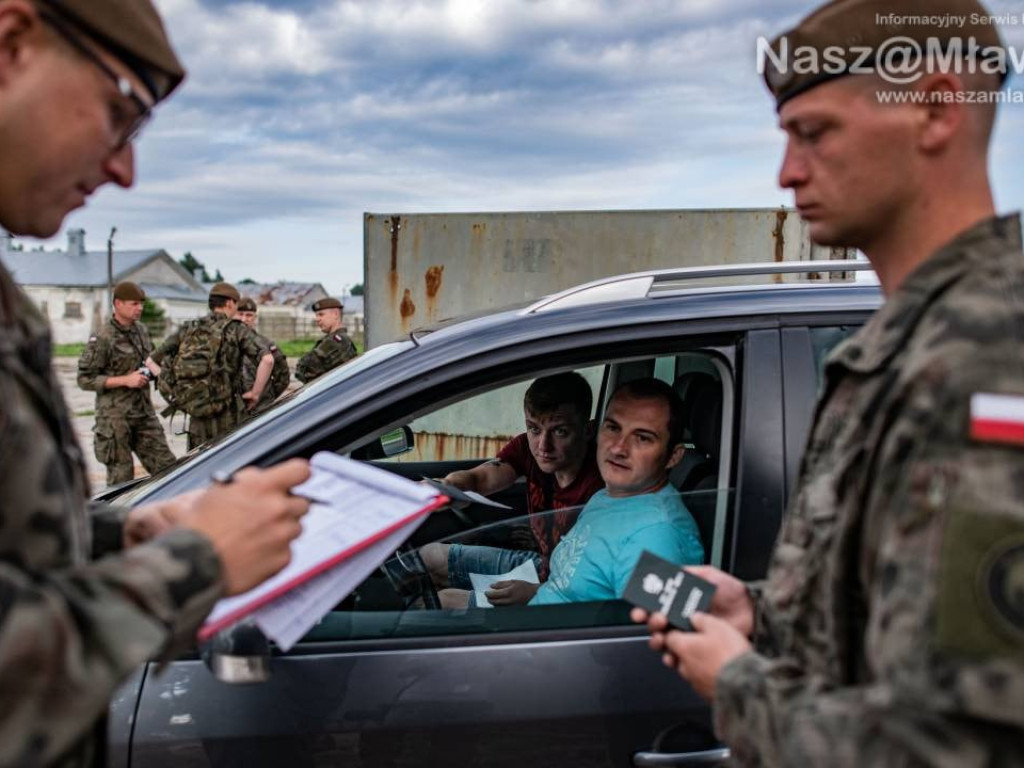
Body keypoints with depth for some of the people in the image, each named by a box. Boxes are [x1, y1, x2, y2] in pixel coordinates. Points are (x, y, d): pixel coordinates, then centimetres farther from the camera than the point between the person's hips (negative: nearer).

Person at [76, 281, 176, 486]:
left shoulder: (141, 330, 10)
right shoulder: (102, 338, -11)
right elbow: (85, 379, -13)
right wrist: (125, 380, -19)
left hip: (144, 412, 6)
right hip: (115, 416, -6)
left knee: (166, 466, 3)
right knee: (121, 476, 2)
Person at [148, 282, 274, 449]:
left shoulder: (188, 329, 10)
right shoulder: (237, 330, -3)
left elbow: (151, 361, 15)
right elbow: (267, 359, -19)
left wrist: (172, 382, 12)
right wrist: (255, 393, -9)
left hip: (197, 418, 4)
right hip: (226, 418, -4)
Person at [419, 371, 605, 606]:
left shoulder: (599, 488, -32)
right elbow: (479, 478, -13)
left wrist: (535, 592, -36)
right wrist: (445, 487, -36)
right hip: (536, 559, 7)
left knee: (445, 600, -10)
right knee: (428, 557, 13)